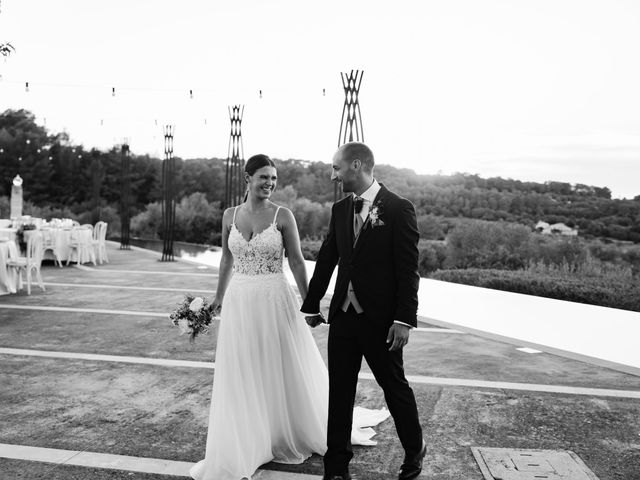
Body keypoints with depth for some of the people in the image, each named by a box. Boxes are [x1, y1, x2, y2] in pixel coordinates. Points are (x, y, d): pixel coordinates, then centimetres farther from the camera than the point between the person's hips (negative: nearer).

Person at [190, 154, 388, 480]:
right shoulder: (230, 215, 4)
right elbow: (227, 260, 14)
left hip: (275, 301, -3)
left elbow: (296, 261, -3)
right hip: (240, 302, 3)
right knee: (241, 377, 9)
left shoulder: (283, 216, -6)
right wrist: (219, 298, 18)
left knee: (285, 371, 10)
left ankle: (290, 435, 33)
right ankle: (245, 444, 26)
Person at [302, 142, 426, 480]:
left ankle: (415, 451, 35)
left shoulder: (398, 209, -9)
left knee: (395, 387, 11)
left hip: (381, 320, -5)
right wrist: (312, 305, 18)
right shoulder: (340, 209, 7)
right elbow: (326, 259, 14)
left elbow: (408, 270, -11)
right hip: (342, 316, 5)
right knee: (339, 391, 9)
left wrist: (404, 319, -16)